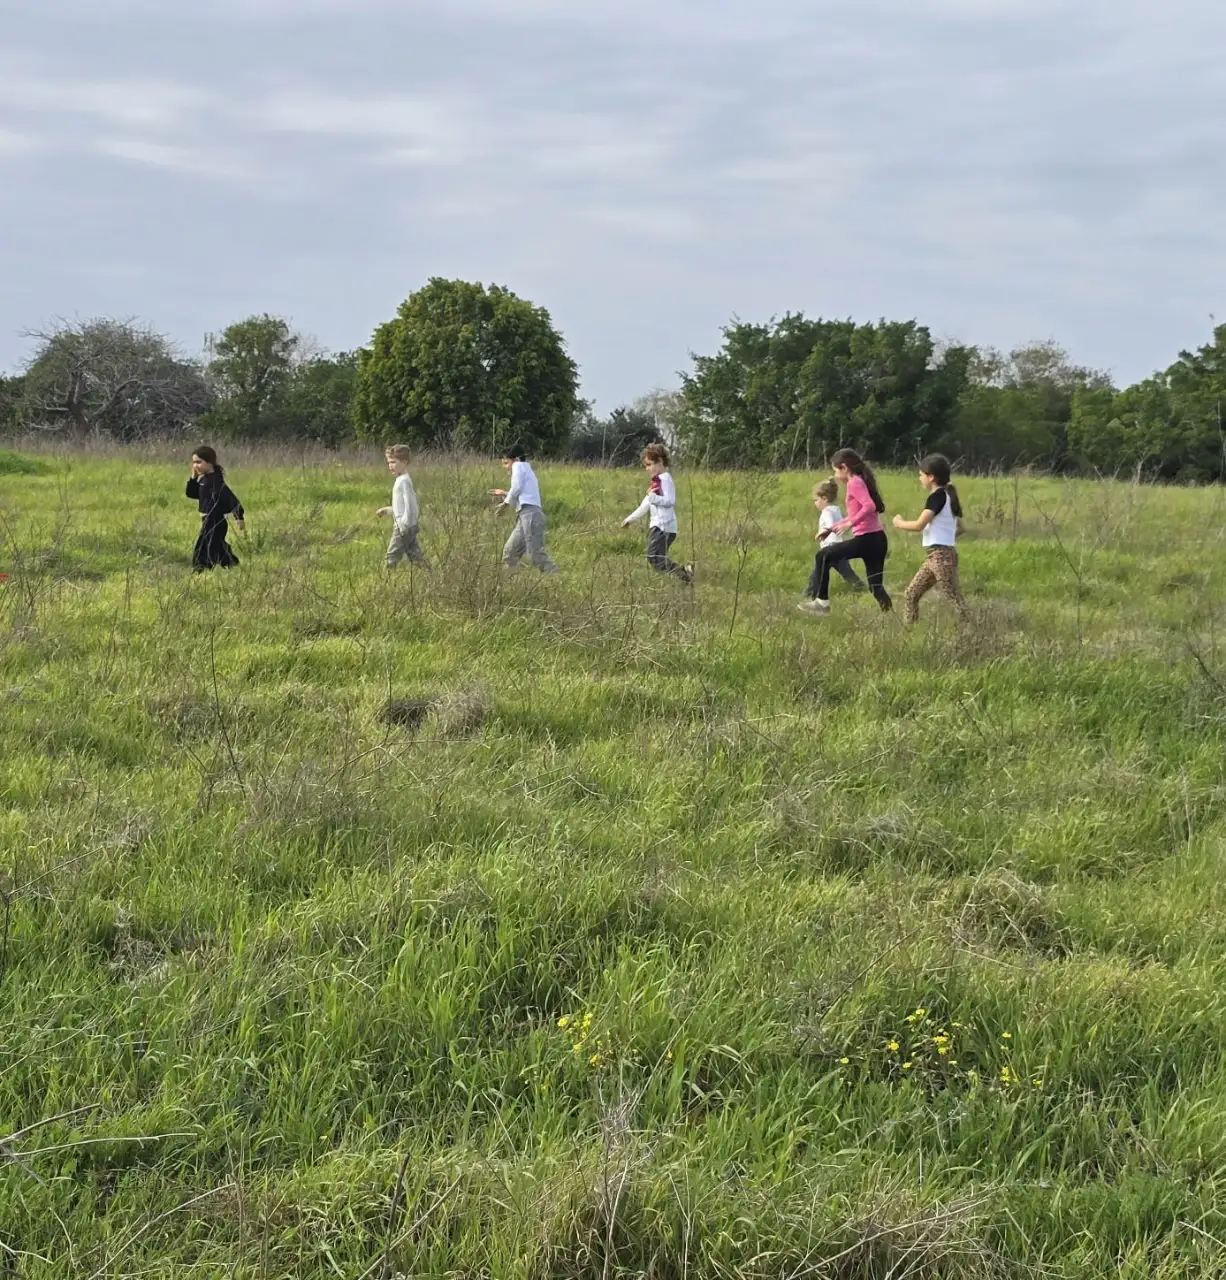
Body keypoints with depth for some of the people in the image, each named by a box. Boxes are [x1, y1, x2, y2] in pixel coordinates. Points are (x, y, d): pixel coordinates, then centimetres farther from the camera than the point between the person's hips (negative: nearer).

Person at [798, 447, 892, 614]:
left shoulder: (854, 483, -8)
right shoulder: (861, 481, 20)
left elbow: (869, 506, -24)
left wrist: (850, 524, -23)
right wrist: (833, 527, 29)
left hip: (866, 539, -9)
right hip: (878, 540, 9)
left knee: (823, 556, 3)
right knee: (875, 585, 10)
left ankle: (821, 602, 6)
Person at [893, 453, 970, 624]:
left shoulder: (937, 496, -14)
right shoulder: (948, 495, 15)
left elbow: (919, 526, -21)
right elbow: (959, 528, 20)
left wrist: (899, 523, -4)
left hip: (940, 555, -10)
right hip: (935, 556, 10)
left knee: (954, 598, -10)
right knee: (910, 596, 10)